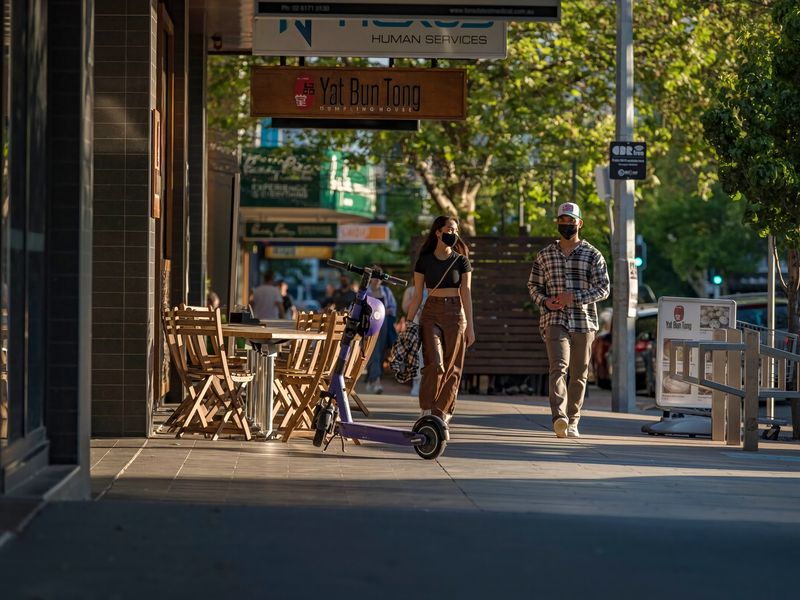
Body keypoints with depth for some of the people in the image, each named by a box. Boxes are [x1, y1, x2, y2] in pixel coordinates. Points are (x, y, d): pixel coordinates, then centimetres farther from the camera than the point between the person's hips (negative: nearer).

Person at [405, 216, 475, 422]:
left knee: (451, 368, -2)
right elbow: (417, 295, 8)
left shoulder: (461, 261, 5)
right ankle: (426, 411, -5)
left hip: (455, 314, 1)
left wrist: (470, 326, 0)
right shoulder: (424, 261, 5)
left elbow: (466, 293, 4)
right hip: (431, 314, -1)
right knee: (435, 364, -15)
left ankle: (442, 415, 5)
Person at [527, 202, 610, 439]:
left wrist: (574, 297, -14)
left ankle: (572, 421, 18)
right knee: (558, 366, -20)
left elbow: (603, 288, -1)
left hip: (584, 322, 1)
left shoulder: (592, 255, 5)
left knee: (579, 374, 7)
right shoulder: (545, 255, 10)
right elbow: (534, 285, 16)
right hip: (555, 320, -1)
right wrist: (545, 302, -6)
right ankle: (559, 418, -34)